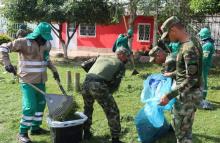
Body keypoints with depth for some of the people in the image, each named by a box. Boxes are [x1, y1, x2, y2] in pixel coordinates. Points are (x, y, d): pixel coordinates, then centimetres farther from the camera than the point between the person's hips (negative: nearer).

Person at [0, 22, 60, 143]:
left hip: (41, 80, 7)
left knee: (41, 104, 14)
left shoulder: (47, 44, 5)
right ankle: (22, 133, 7)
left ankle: (35, 128, 30)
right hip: (28, 81, -7)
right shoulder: (24, 42, -15)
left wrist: (54, 71, 15)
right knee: (30, 107, -8)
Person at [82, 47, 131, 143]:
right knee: (112, 112, 10)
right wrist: (107, 94, 20)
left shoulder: (101, 57, 28)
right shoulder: (121, 65, 15)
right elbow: (115, 85, 6)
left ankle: (86, 133, 39)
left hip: (86, 83, 6)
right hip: (99, 86, -6)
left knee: (87, 108, 30)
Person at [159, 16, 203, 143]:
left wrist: (169, 96, -29)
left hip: (188, 95, -10)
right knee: (185, 128, 22)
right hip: (187, 93, 10)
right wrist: (173, 74, 30)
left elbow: (191, 79, -28)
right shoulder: (189, 44, 6)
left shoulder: (189, 48, -24)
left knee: (181, 130, 3)